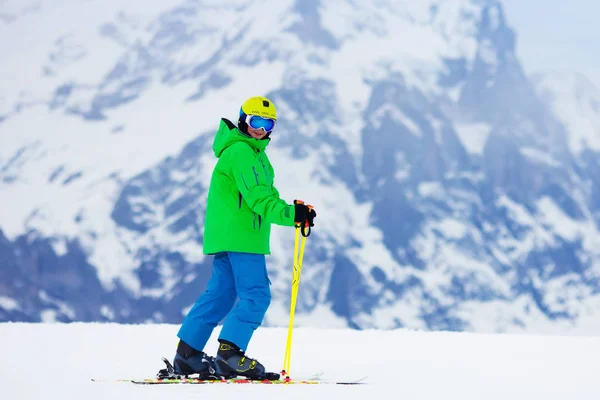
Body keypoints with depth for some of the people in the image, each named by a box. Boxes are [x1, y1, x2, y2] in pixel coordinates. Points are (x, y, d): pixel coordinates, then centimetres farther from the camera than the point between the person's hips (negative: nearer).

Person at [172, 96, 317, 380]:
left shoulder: (254, 152, 20)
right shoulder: (240, 153, -14)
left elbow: (265, 193, 20)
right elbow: (258, 198, -23)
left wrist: (294, 211, 5)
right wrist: (290, 215, -32)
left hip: (227, 236, 11)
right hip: (240, 237, -11)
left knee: (220, 294, 12)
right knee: (255, 295, -13)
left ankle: (187, 355, 13)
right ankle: (230, 354, -16)